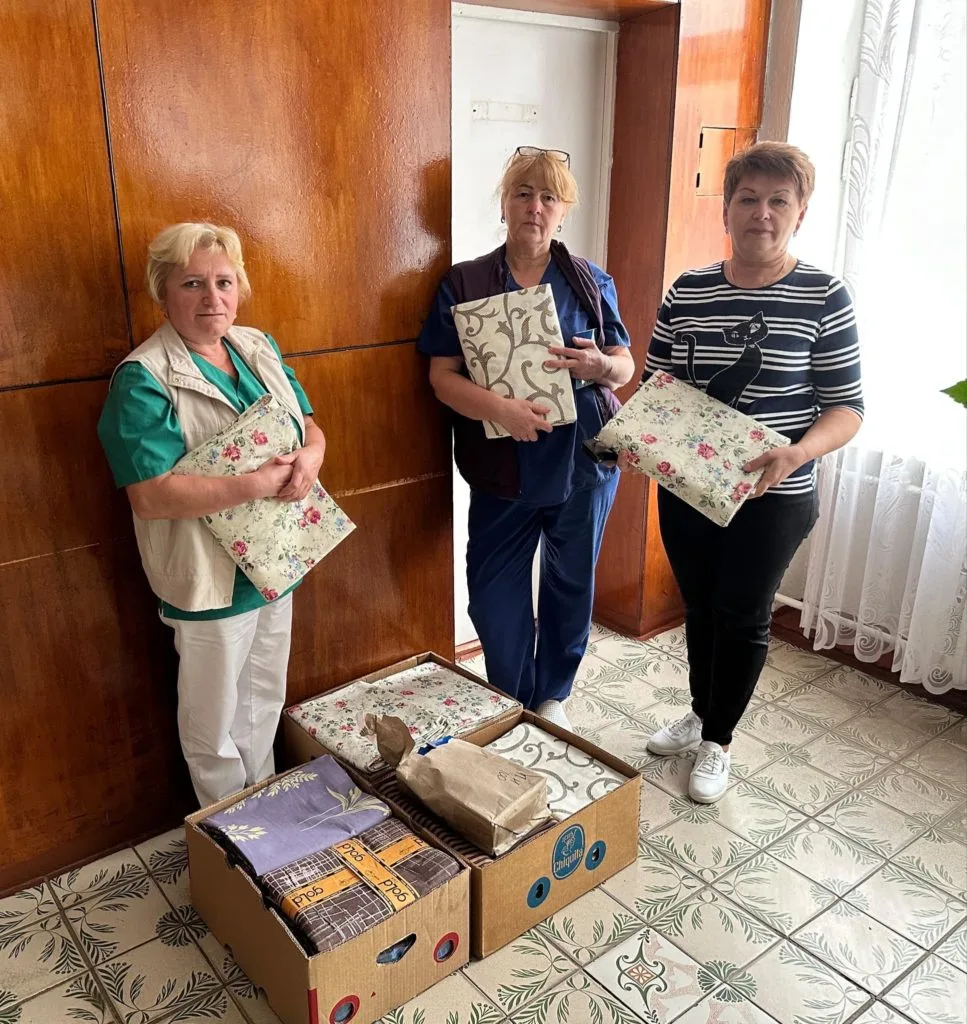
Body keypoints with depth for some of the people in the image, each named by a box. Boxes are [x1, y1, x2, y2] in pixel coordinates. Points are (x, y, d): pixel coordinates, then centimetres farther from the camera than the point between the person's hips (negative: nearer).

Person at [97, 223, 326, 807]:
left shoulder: (259, 347, 4)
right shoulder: (144, 380, -19)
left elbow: (309, 424, 10)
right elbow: (150, 497, -26)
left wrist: (311, 457, -14)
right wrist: (259, 484, -27)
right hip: (211, 577, -7)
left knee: (265, 703, 24)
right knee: (215, 722, 13)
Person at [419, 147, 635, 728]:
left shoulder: (591, 282, 4)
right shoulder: (465, 284, -1)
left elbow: (627, 366, 6)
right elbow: (442, 375, -7)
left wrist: (600, 365, -18)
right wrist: (501, 409, -25)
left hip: (584, 461, 2)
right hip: (503, 466, -1)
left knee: (571, 587, 13)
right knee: (494, 596, 4)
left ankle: (552, 697, 36)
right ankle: (512, 703, 29)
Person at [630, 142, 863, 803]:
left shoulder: (824, 299, -10)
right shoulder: (687, 294, 1)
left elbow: (846, 407, -8)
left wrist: (798, 452, -27)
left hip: (772, 498, -3)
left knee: (742, 616, 9)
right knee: (700, 607, 18)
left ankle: (718, 741, 30)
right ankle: (702, 714, 42)